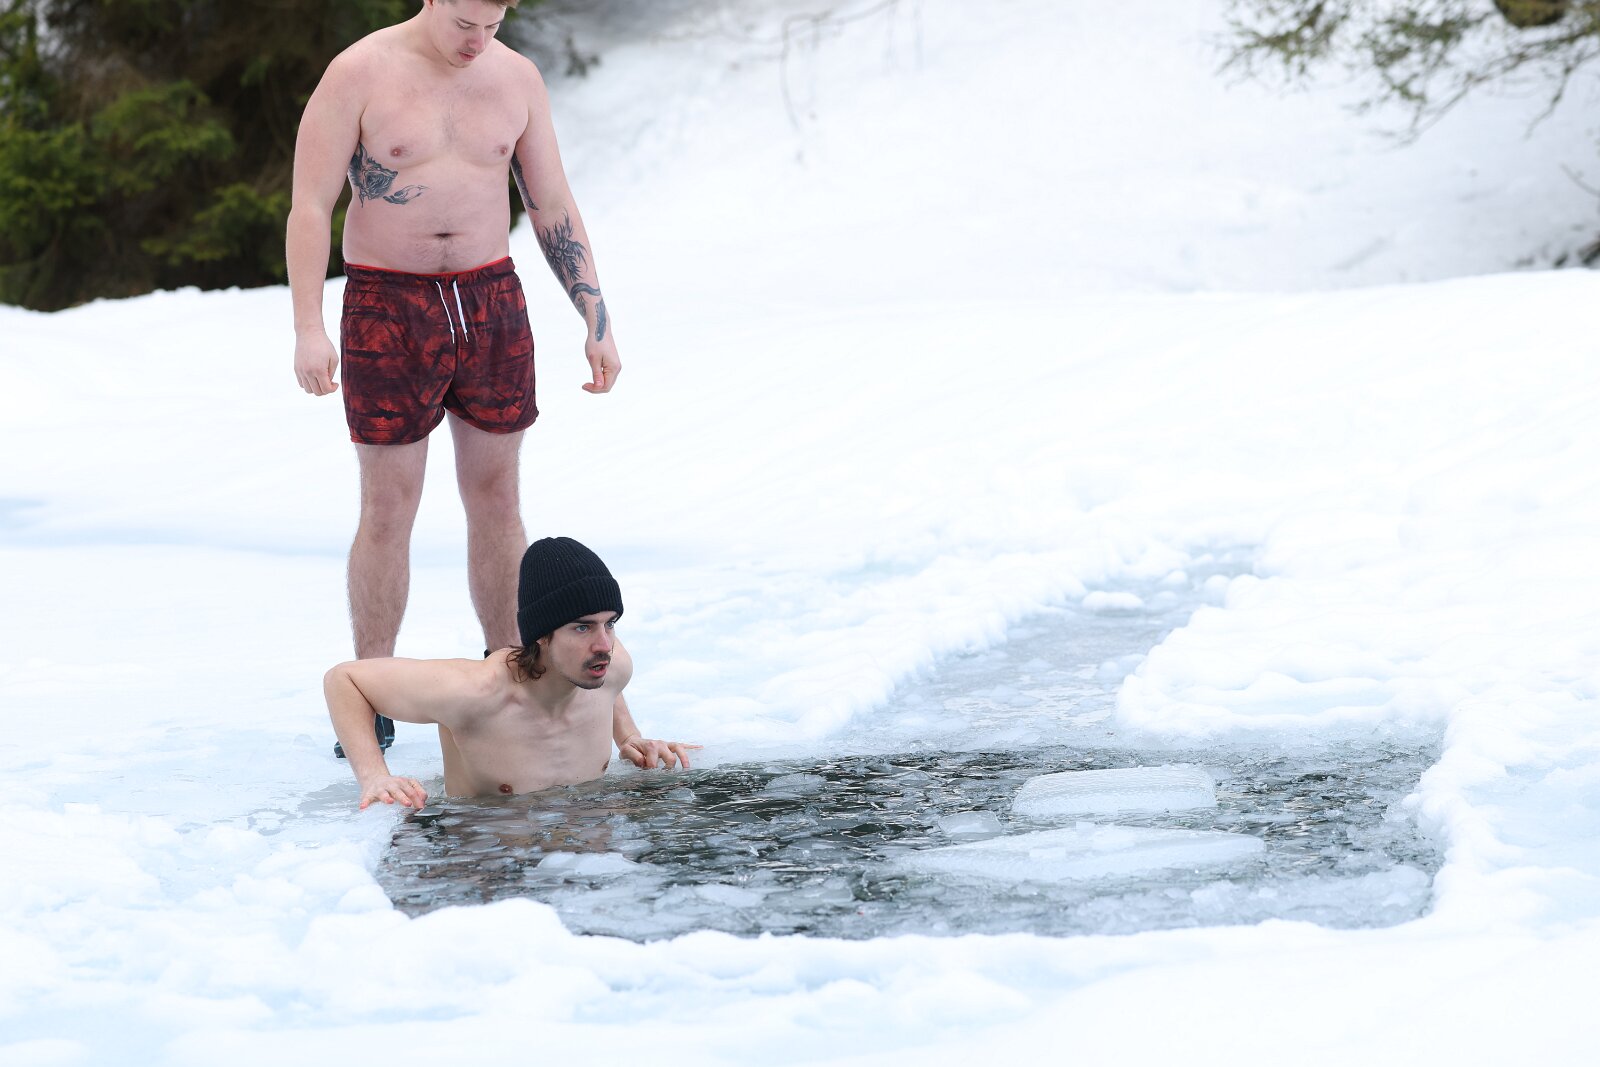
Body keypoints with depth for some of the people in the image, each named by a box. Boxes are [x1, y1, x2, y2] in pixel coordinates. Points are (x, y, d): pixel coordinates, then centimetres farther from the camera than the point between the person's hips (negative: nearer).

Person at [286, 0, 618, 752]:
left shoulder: (517, 79, 3)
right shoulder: (358, 75, -9)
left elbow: (553, 209, 8)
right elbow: (309, 207, -11)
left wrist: (597, 321, 3)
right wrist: (308, 329, -20)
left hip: (490, 303, 4)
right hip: (388, 309, -3)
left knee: (496, 498, 8)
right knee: (389, 508, -2)